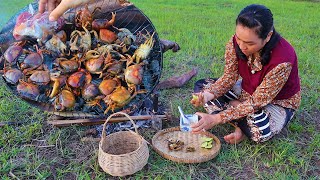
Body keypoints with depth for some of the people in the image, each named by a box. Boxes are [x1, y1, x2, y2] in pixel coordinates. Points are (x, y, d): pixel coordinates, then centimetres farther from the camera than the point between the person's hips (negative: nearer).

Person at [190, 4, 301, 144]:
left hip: (278, 102, -5)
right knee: (201, 86, -9)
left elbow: (256, 103, -31)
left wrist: (216, 118, -35)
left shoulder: (283, 60, -36)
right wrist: (209, 94, -32)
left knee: (259, 131, -38)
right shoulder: (236, 43, -21)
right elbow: (229, 76, -12)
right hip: (246, 91, 6)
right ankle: (243, 123, -12)